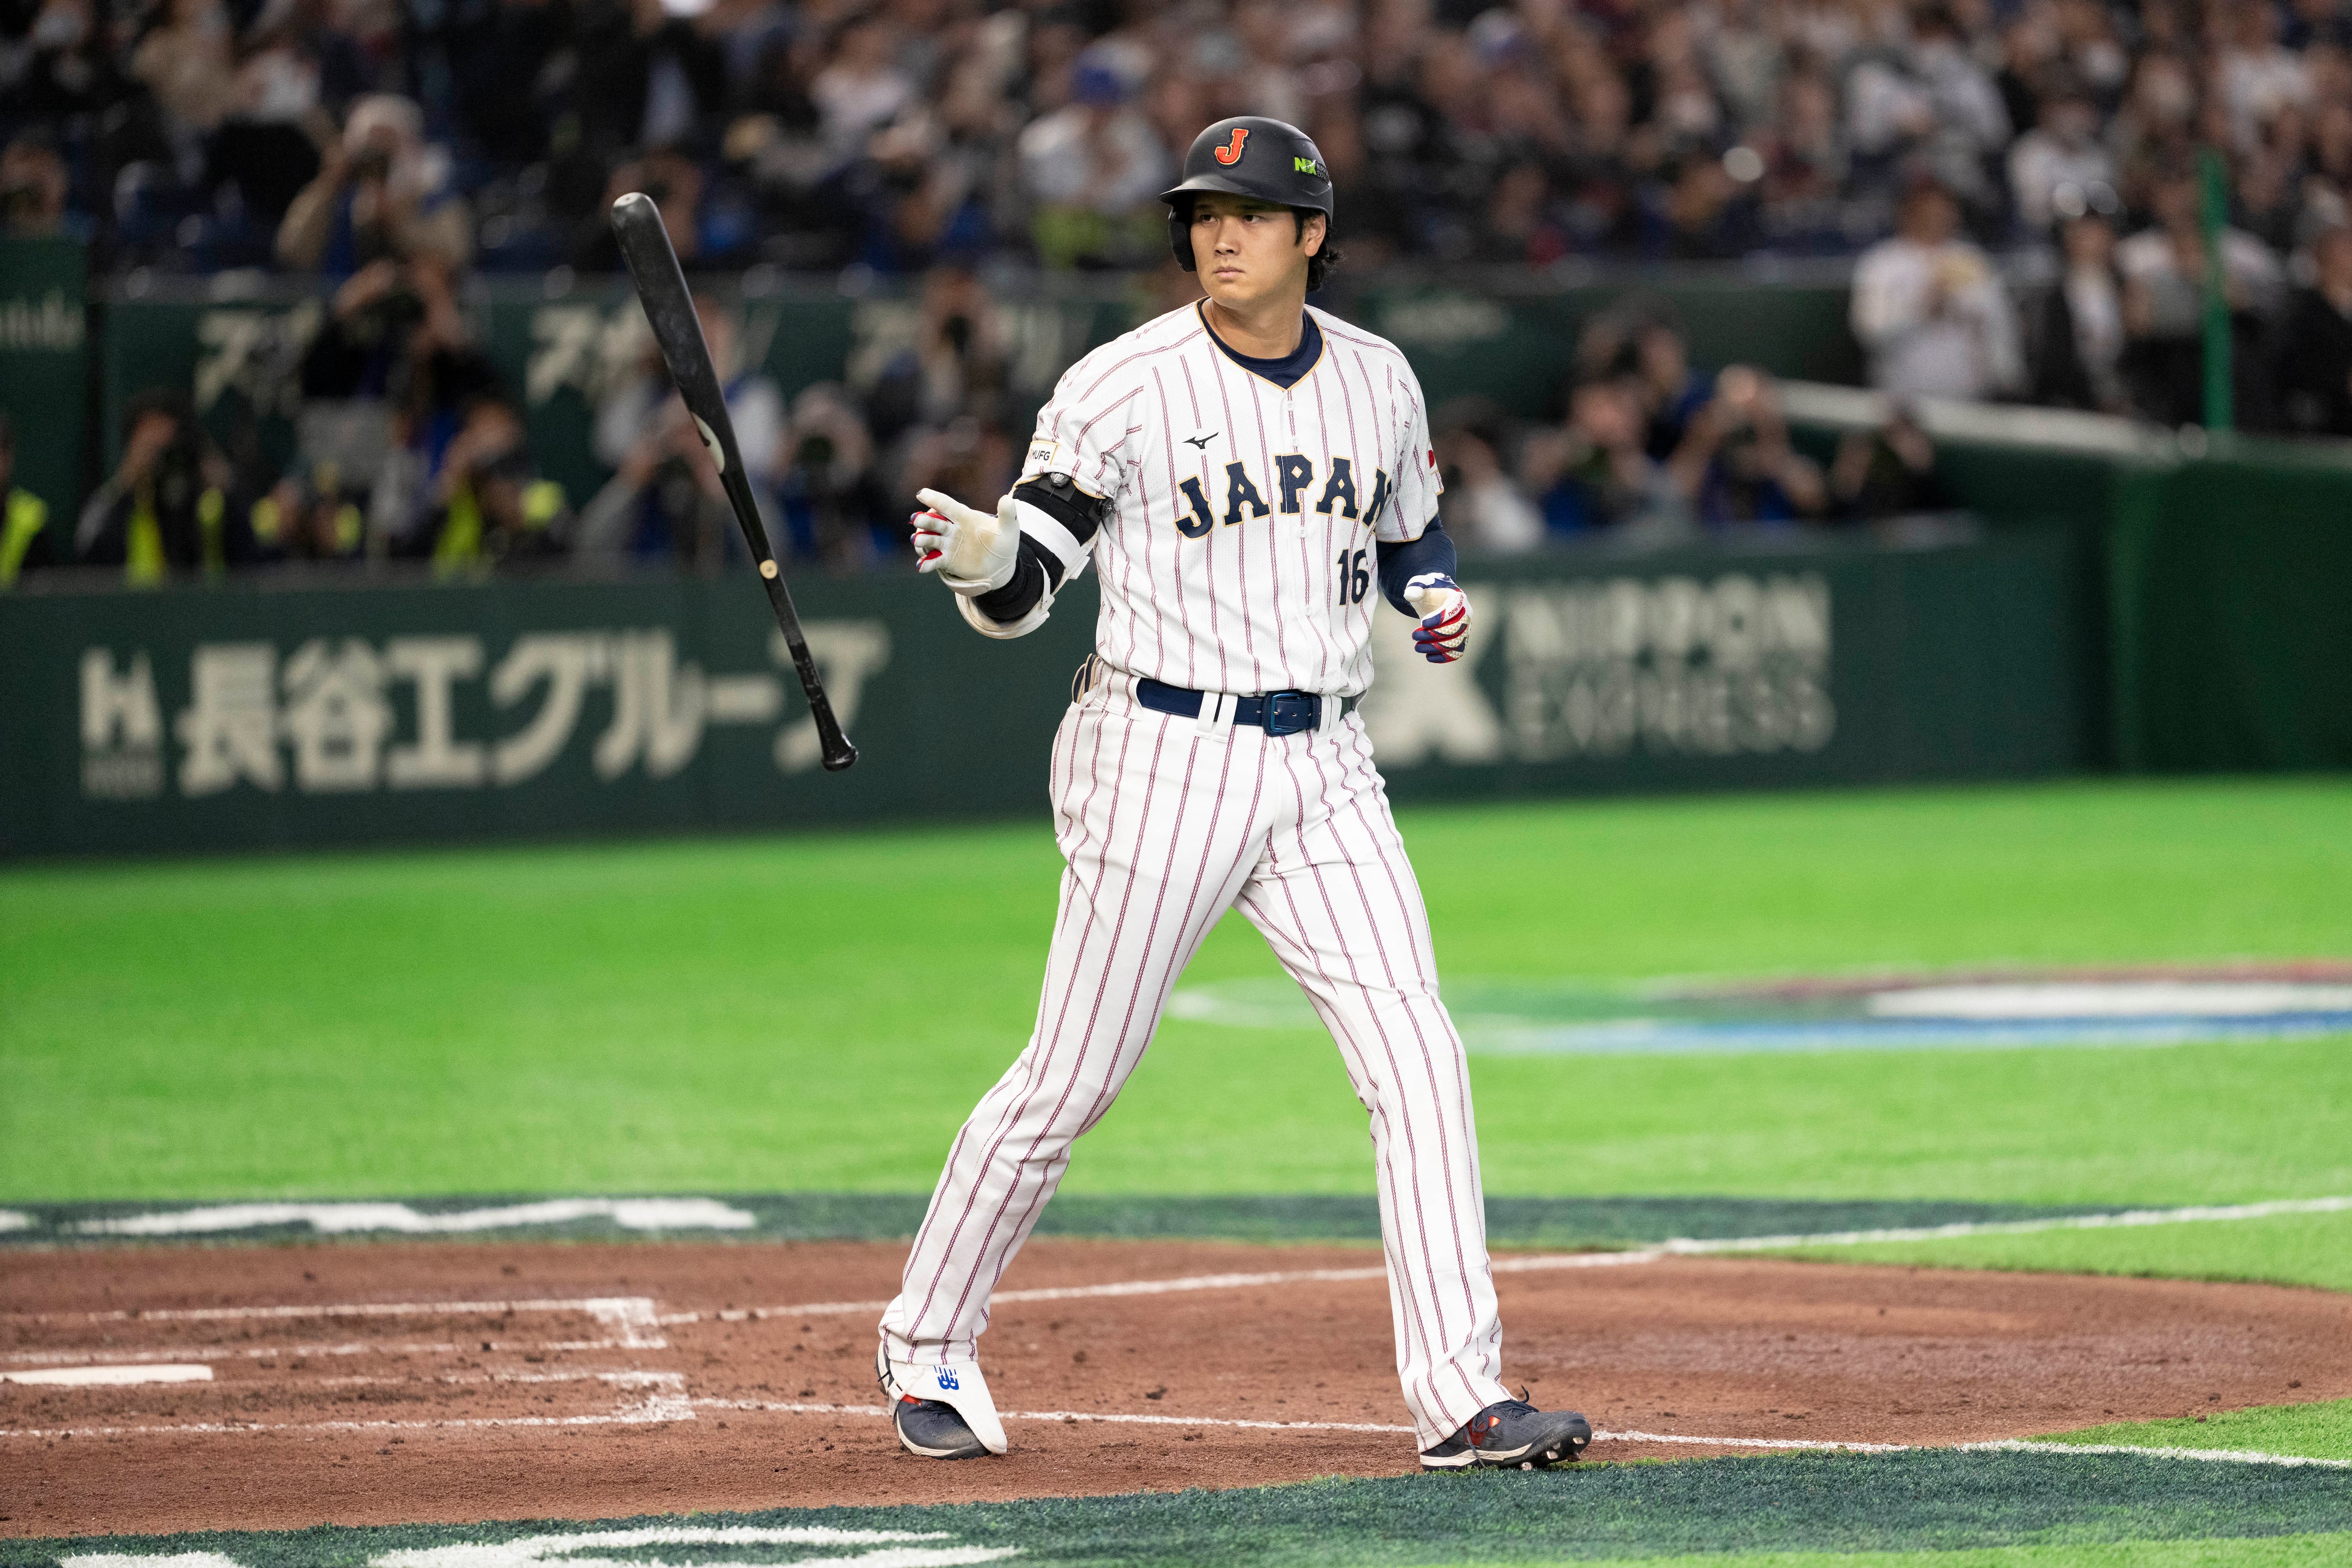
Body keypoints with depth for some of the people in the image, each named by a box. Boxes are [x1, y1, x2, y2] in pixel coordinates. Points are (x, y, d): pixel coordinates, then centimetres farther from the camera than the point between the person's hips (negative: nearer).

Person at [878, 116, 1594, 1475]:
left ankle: (1462, 1398, -6)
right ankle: (927, 1345, 21)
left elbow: (1410, 529, 24)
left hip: (1324, 767, 4)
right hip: (1163, 757, -4)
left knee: (1419, 1057, -7)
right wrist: (980, 555, -33)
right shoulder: (1126, 387, -9)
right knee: (1075, 1076, 1)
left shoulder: (1378, 379, 6)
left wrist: (1436, 594, 2)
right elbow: (1024, 589, -10)